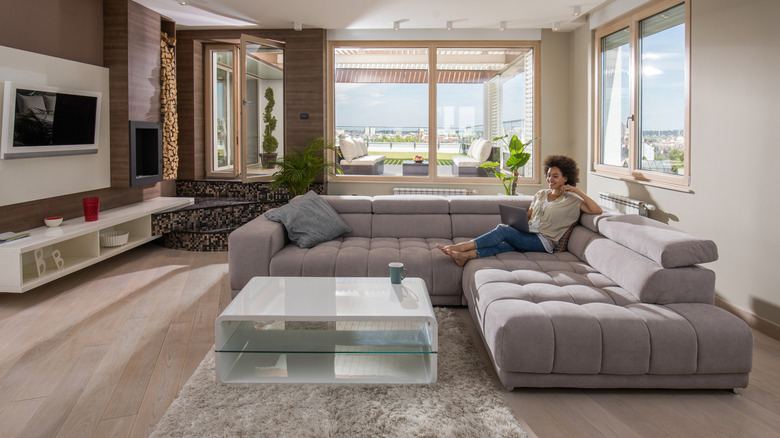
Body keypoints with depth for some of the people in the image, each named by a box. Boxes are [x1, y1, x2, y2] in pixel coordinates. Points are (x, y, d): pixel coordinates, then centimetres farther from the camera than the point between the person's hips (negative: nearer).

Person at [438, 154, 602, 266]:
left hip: (544, 241, -5)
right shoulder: (541, 194, 23)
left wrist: (578, 191, -10)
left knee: (503, 230, -28)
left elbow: (597, 211, -8)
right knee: (505, 245, -30)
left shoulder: (572, 201, 5)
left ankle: (464, 246, -34)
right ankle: (466, 255, -52)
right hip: (527, 235, 5)